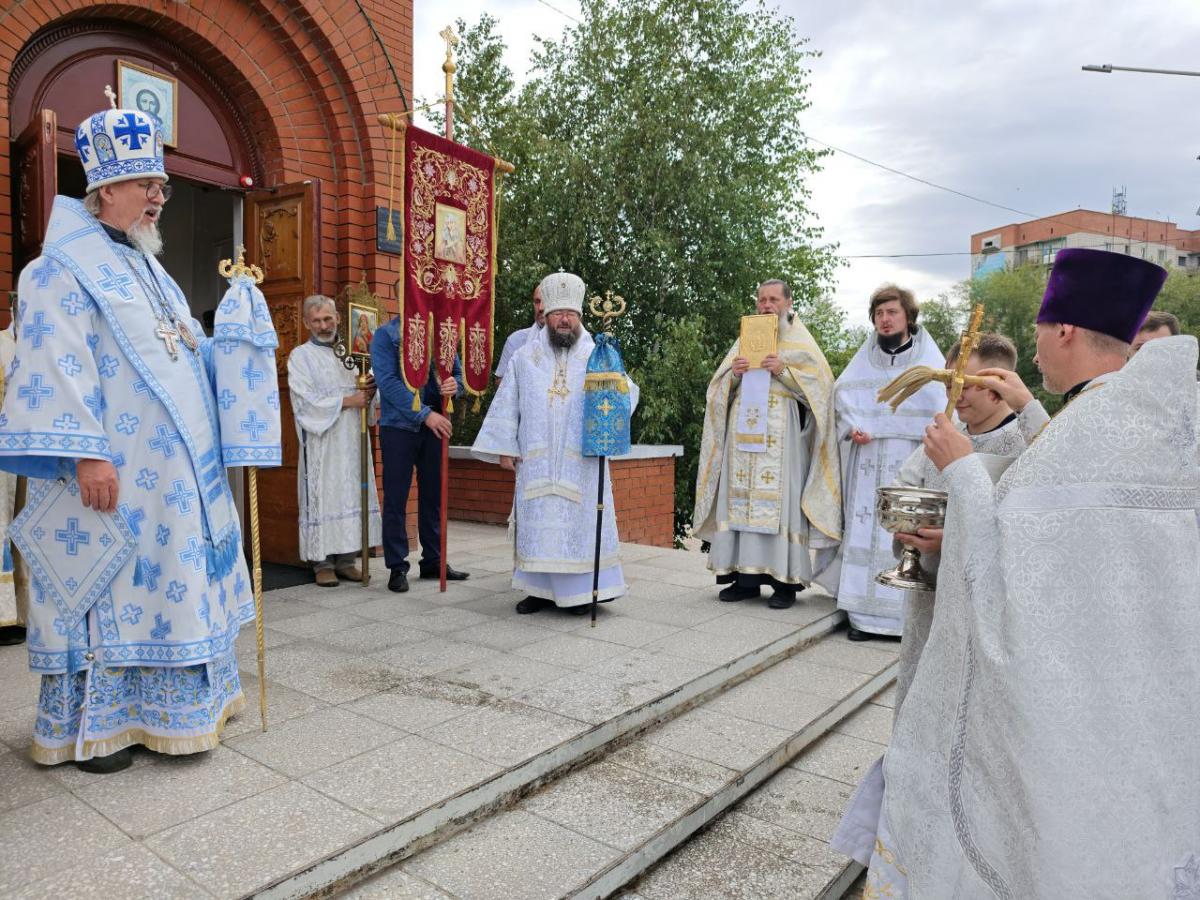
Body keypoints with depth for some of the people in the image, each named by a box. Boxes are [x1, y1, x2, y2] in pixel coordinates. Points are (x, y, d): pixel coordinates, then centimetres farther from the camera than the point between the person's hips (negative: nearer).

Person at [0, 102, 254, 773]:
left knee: (165, 578, 12)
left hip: (170, 468, 9)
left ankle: (155, 707, 25)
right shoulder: (66, 266, -8)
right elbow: (59, 365, -18)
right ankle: (88, 726, 13)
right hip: (115, 472, -8)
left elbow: (185, 346, 29)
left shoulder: (145, 265, 20)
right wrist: (86, 452, -24)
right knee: (102, 588, -1)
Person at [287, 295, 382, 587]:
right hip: (322, 442, -4)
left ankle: (346, 559, 11)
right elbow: (307, 400, -9)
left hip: (353, 440, 4)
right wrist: (347, 401, -14)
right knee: (324, 497, -4)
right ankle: (323, 562, 4)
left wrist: (369, 391, -9)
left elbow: (365, 390, 14)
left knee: (352, 495, 4)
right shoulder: (300, 356, 2)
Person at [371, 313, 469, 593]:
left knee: (433, 495, 11)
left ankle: (433, 561, 23)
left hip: (434, 425, 4)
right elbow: (388, 382, -13)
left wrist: (455, 385, -16)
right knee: (396, 497, 2)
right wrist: (425, 414, -20)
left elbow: (457, 371, 9)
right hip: (398, 426, -4)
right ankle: (397, 567, 11)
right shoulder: (385, 335, -3)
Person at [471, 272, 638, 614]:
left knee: (580, 519, 0)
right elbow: (507, 404, 9)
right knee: (537, 521, 4)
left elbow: (627, 392, -1)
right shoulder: (525, 356, 9)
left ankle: (579, 590, 10)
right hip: (536, 461, 1)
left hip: (581, 461, -1)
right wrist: (504, 447, 3)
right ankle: (540, 589, 14)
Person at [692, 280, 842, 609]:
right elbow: (719, 388, 16)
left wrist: (784, 371, -14)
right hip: (744, 433, 4)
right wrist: (733, 374, -5)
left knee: (780, 498, -8)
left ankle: (785, 580, -3)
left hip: (781, 437, -4)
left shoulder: (800, 341, 8)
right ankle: (746, 577, 4)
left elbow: (820, 383, -3)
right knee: (741, 497, 0)